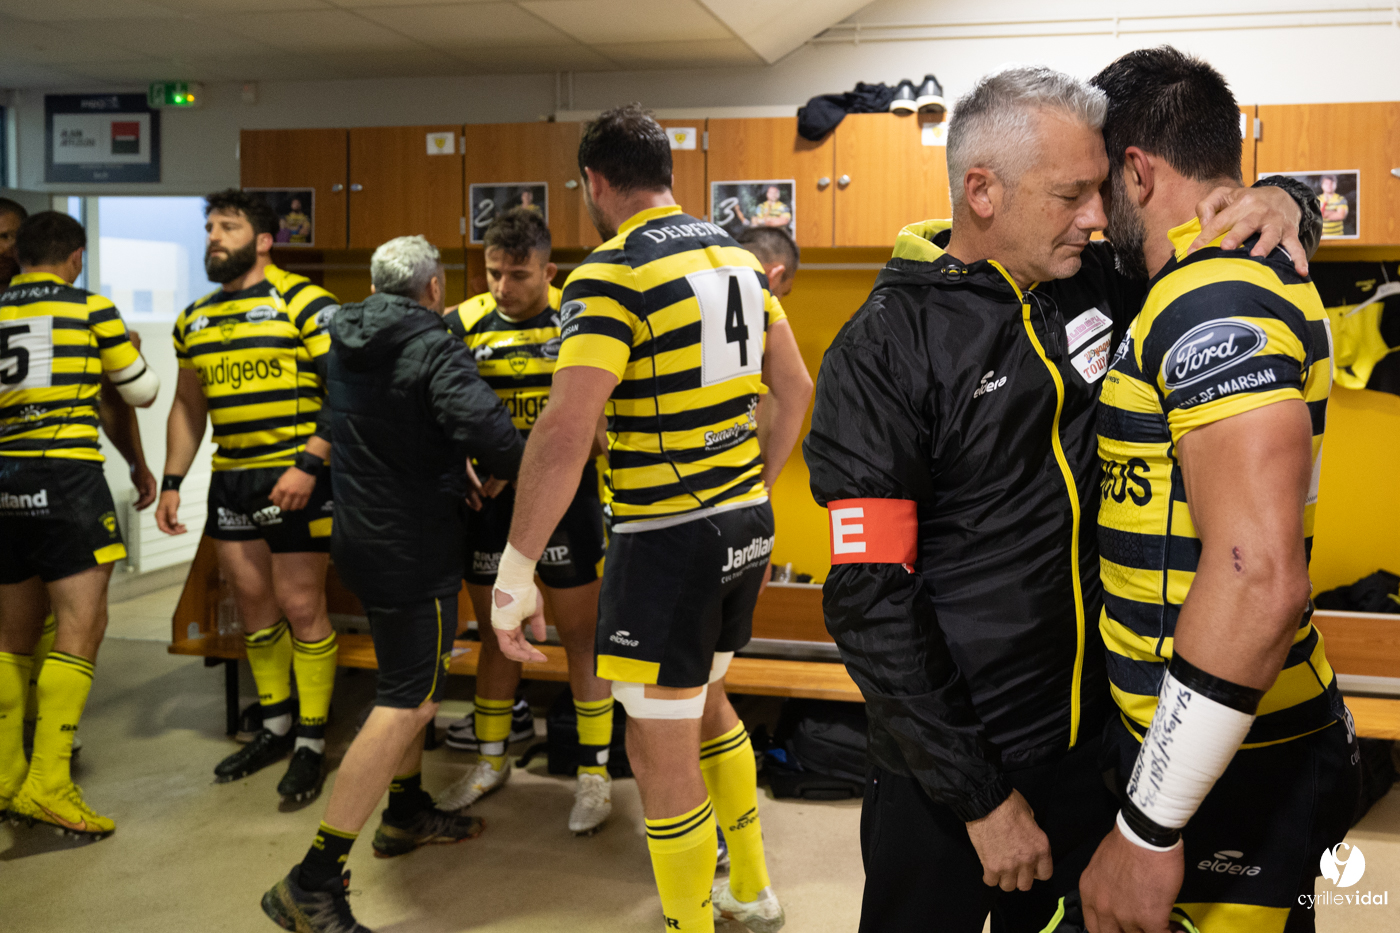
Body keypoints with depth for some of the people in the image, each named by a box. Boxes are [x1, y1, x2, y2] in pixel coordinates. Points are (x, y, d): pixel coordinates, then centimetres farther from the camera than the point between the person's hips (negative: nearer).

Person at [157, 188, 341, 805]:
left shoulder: (304, 302, -8)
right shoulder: (194, 320, 15)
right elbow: (188, 406, 22)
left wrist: (308, 464, -21)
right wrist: (171, 483, 16)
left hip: (296, 479, -7)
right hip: (231, 479, 7)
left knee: (300, 607, -3)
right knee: (253, 604, 12)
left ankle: (311, 744, 9)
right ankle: (275, 729, 27)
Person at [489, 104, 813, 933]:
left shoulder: (614, 274, -16)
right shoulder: (737, 255, 8)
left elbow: (564, 435, -25)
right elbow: (795, 389, 15)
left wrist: (516, 571, -19)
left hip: (670, 540, -9)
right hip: (745, 523, 9)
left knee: (661, 748, 6)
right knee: (706, 702, 26)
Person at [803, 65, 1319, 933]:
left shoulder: (1099, 285, 0)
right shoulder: (880, 354, -16)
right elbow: (871, 600, -19)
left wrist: (1279, 201, -7)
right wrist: (982, 798, -17)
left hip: (1098, 744, 6)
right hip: (948, 768, -5)